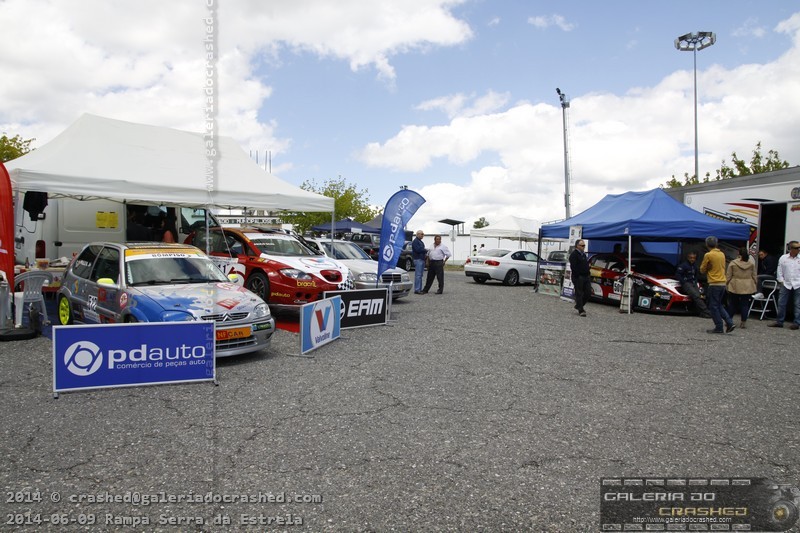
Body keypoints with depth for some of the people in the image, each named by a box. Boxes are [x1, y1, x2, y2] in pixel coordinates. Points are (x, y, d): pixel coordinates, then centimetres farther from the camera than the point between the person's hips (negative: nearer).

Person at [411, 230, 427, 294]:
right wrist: (426, 250, -8)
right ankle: (416, 290, -11)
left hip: (422, 259, 10)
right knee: (418, 275, -11)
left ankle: (420, 289, 13)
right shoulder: (415, 241, -9)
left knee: (420, 275, 10)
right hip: (418, 259, -10)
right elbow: (418, 250, -20)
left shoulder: (420, 242, 21)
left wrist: (425, 254, 5)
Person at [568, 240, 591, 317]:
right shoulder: (574, 254, -9)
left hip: (586, 276, 9)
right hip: (578, 277, -8)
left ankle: (578, 305, 24)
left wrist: (587, 274, 14)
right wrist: (576, 276, -21)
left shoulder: (584, 254, 19)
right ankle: (581, 310, 1)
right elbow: (573, 267, -17)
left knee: (588, 292, 7)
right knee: (579, 294, -3)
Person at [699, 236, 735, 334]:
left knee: (713, 306, 1)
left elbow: (702, 269, -4)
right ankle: (729, 323, 10)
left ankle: (719, 327, 3)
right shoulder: (722, 254, 9)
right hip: (723, 282, 7)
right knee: (719, 305, 18)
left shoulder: (708, 255, -12)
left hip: (714, 283, -7)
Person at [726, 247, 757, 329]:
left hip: (735, 287, -1)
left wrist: (727, 285, 5)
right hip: (747, 288, 2)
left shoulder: (733, 263, -6)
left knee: (732, 304, 9)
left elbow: (728, 276, -4)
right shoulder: (752, 263, 0)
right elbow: (754, 276, 5)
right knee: (745, 304, 5)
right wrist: (754, 285, 14)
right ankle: (743, 322, 6)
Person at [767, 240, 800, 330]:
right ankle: (779, 321, 14)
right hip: (786, 284, 2)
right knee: (781, 303, 4)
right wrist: (781, 281, 1)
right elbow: (779, 271, 8)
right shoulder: (783, 258, 3)